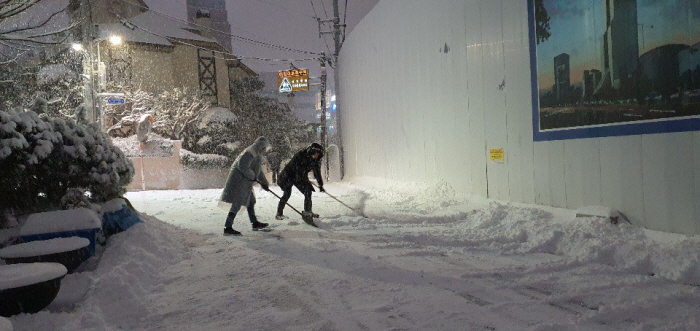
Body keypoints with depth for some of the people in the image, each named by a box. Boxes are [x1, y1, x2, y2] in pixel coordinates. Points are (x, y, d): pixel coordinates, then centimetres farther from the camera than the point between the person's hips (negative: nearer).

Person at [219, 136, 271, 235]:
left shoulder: (257, 155, 19)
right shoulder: (250, 152, -14)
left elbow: (258, 171, 27)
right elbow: (242, 166, -25)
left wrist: (265, 183, 27)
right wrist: (253, 177, -14)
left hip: (244, 182, 11)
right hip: (239, 180, -11)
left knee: (250, 202, 17)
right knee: (237, 204, -12)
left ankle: (255, 223, 29)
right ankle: (227, 227, -12)